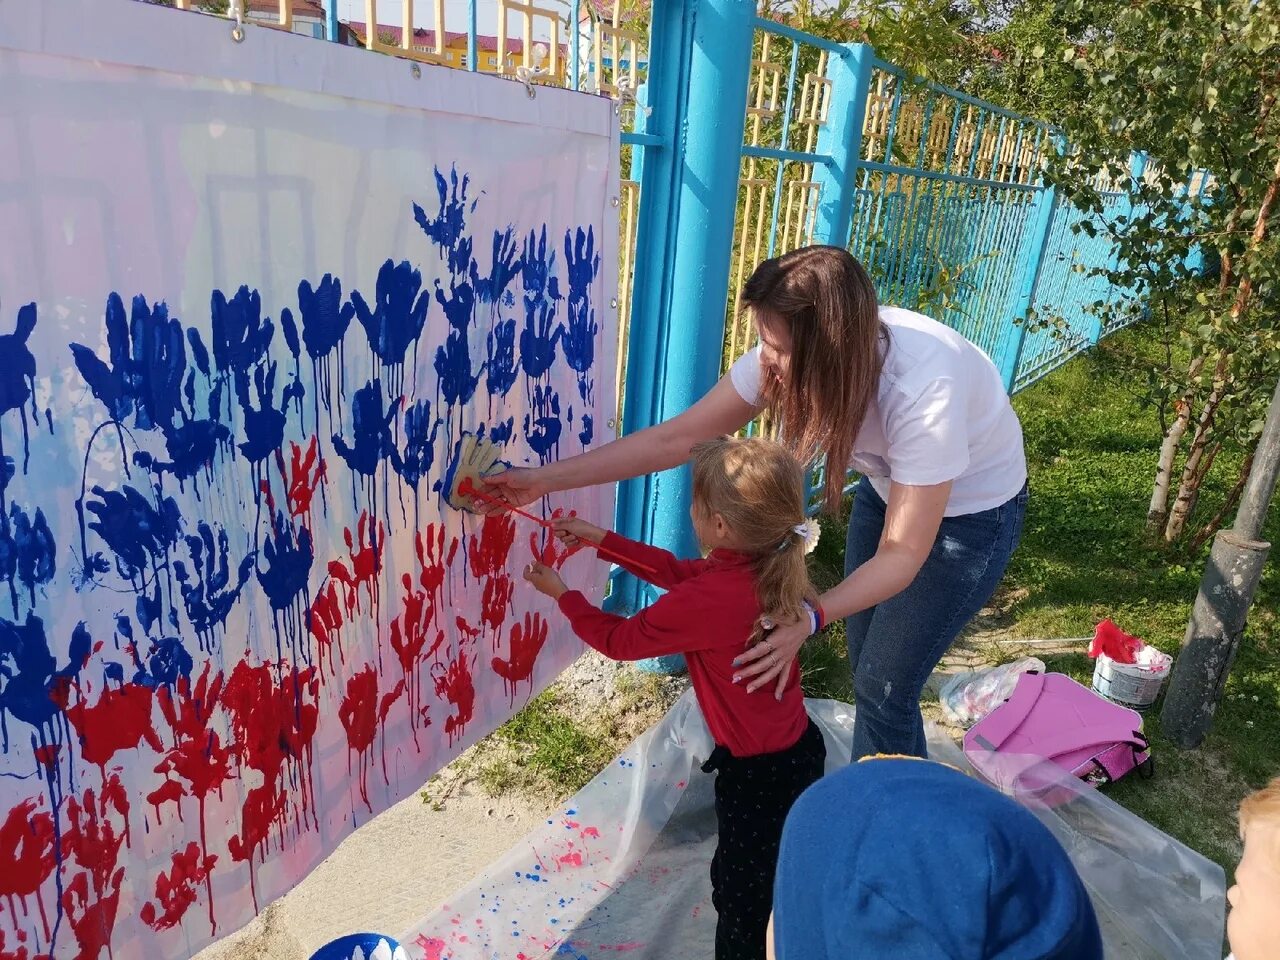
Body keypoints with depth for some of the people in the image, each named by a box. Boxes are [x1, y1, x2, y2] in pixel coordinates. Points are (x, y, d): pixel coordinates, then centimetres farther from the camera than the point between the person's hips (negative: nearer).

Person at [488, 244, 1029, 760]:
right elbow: (678, 437, -22)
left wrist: (810, 618, -48)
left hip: (971, 510, -5)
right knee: (865, 664, 14)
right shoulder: (790, 357, -25)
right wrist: (546, 479, -24)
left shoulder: (924, 392, -40)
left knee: (882, 685, -2)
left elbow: (902, 554, -33)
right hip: (889, 488, 5)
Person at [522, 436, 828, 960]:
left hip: (757, 775, -8)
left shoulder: (706, 600, -33)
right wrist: (599, 537, 8)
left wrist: (560, 593, 0)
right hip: (800, 748, 9)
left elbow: (619, 638, -16)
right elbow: (676, 570, 8)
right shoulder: (770, 566, -8)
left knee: (741, 897, 14)